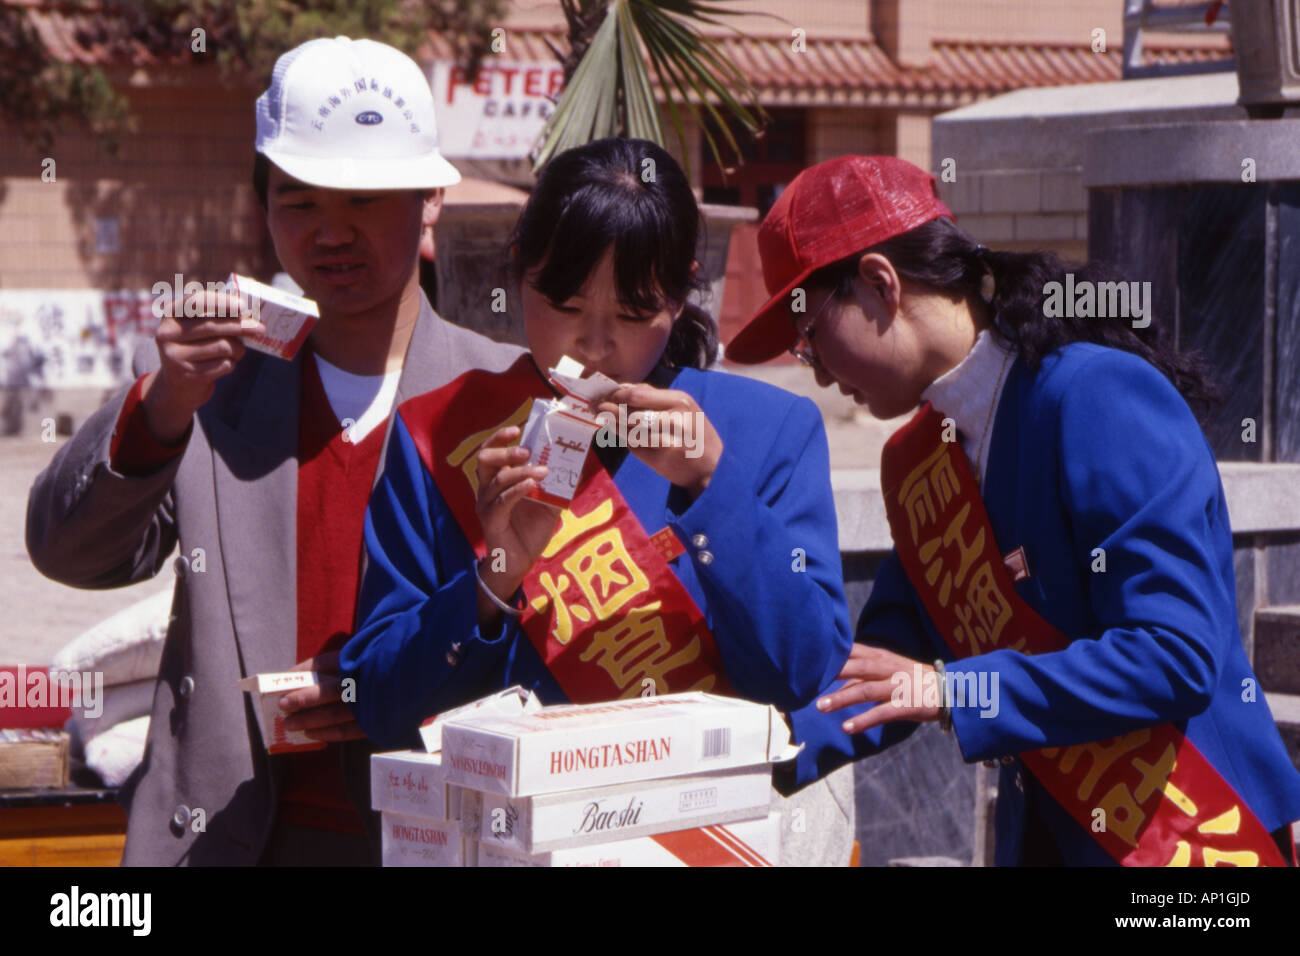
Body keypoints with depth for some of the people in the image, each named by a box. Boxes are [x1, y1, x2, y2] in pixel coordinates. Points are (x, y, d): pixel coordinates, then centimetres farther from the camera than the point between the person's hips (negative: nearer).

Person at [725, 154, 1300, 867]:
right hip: (1043, 835, 7)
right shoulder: (915, 461, 10)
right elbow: (886, 679, 13)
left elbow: (1176, 655, -22)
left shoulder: (1103, 398, -15)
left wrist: (955, 691, -25)